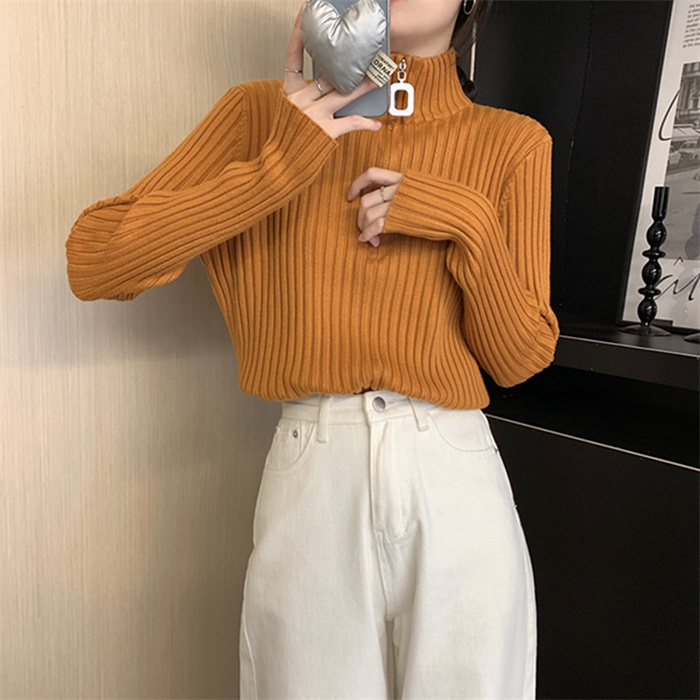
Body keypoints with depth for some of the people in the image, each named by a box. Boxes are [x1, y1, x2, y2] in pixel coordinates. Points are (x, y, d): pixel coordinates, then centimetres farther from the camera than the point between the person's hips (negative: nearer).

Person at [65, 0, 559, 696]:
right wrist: (280, 163, -15)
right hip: (309, 487, -1)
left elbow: (517, 360, 3)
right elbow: (93, 262, -8)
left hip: (455, 485, 2)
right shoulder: (264, 111, 1)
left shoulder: (512, 143, 3)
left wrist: (466, 224, -12)